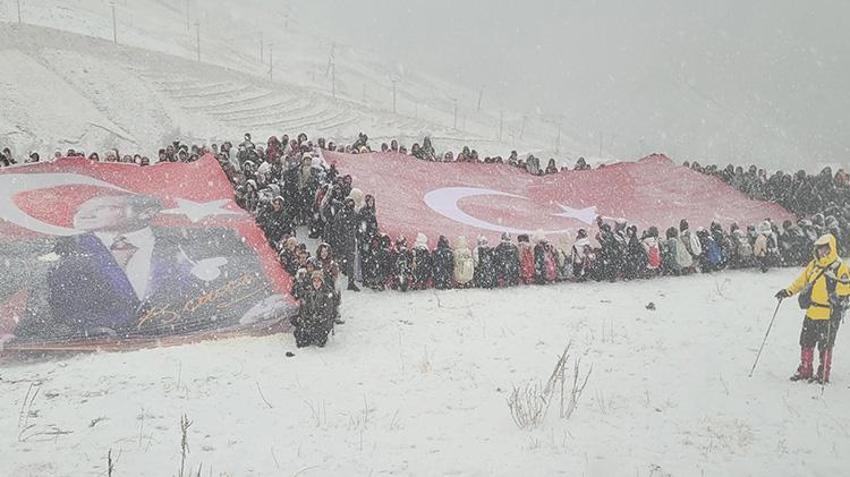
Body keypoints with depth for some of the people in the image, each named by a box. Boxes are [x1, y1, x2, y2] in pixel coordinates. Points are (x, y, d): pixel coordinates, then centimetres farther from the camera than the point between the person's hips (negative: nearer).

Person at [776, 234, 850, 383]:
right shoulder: (814, 265, 10)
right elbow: (802, 281, 19)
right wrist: (788, 291, 10)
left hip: (828, 315, -6)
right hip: (811, 313, 6)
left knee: (825, 345, 2)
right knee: (806, 342, 11)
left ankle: (823, 375, 14)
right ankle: (805, 371, 23)